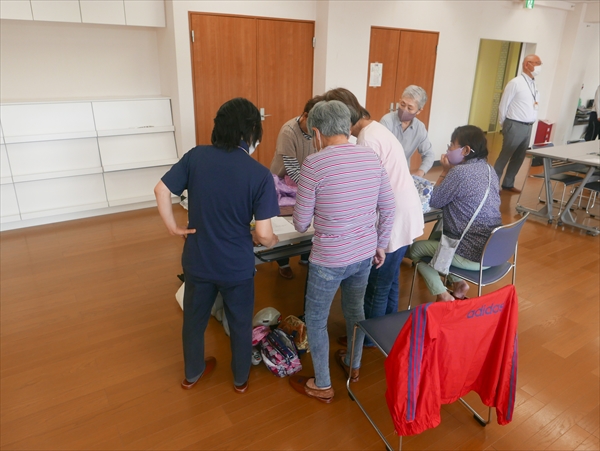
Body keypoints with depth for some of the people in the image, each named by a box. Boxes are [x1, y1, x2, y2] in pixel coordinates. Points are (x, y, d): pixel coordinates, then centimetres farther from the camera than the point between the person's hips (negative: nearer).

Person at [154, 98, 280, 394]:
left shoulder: (196, 156, -9)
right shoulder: (260, 174, -18)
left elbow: (161, 190, -7)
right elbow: (263, 234, -19)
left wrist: (173, 227, 3)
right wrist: (272, 240, 2)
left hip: (197, 260, 3)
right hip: (237, 266, -3)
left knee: (194, 319, 25)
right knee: (240, 324, 21)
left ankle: (192, 373, 47)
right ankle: (241, 379, 43)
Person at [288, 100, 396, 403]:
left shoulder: (314, 164, -18)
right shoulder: (371, 156, -2)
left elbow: (301, 224, -12)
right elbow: (388, 208, 5)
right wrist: (381, 244, 17)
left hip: (329, 259, -6)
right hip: (365, 253, 6)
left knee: (315, 319, 16)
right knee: (355, 308, 27)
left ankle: (322, 386, 32)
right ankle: (354, 365, 50)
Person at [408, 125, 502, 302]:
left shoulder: (460, 172, -20)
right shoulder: (489, 170, 7)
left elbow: (434, 202, -8)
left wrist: (445, 171, -1)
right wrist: (450, 171, 9)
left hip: (474, 255, -8)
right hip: (494, 249, 9)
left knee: (414, 248, 12)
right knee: (437, 236, 29)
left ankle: (442, 295, 7)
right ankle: (458, 283, 20)